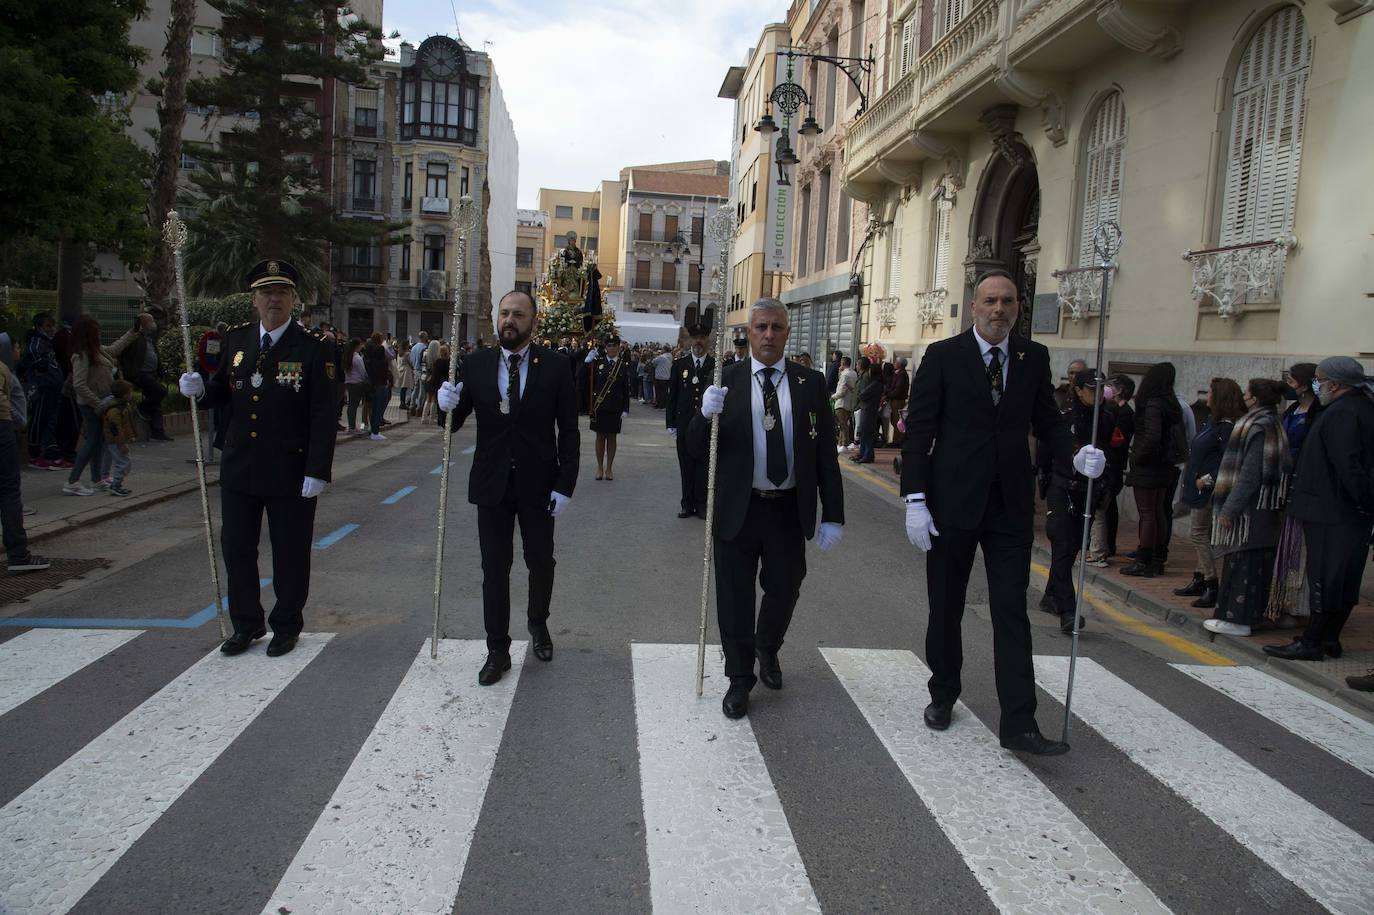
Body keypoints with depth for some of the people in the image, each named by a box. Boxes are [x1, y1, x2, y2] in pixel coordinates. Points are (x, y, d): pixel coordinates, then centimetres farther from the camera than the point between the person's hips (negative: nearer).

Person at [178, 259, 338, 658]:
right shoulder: (236, 339, 6)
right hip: (239, 468, 5)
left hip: (290, 472, -5)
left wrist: (317, 471, -16)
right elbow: (224, 390, 16)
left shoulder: (314, 347, -9)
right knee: (236, 547, 12)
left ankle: (287, 625, 25)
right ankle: (246, 624, 29)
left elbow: (323, 415, -12)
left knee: (289, 552, 8)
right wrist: (200, 389, -8)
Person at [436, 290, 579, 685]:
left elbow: (568, 430, -5)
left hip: (538, 485, -1)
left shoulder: (555, 366, -5)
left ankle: (538, 622, 40)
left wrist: (565, 485, -10)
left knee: (541, 563, 13)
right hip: (491, 484, 1)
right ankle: (498, 650, 20)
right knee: (494, 568, 7)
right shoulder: (475, 364, 0)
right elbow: (454, 423, 3)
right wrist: (447, 405, -20)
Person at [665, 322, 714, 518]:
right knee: (686, 466, 7)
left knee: (704, 465, 5)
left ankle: (701, 503, 15)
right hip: (684, 425, 2)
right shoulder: (679, 365, 5)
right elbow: (672, 396, 7)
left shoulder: (717, 366, -1)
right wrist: (671, 424, 3)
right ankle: (687, 503, 16)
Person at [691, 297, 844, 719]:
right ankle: (740, 680, 28)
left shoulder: (811, 383, -1)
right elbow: (698, 449, -5)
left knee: (784, 591, 16)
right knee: (735, 599, 8)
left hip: (789, 510, 2)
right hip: (738, 509, -1)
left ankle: (767, 650, 47)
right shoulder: (725, 380, -4)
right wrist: (706, 415, -26)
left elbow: (826, 453, 0)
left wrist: (833, 515, -3)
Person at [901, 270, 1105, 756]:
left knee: (1012, 612, 1)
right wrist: (915, 500, -12)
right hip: (953, 501, -2)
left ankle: (1018, 724, 5)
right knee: (945, 607, 11)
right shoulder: (943, 356, -4)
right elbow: (918, 431, -7)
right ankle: (943, 695, 30)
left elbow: (1047, 420, 11)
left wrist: (1075, 454, -11)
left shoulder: (1033, 357, 6)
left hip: (1011, 505, 2)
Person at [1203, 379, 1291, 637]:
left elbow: (1249, 474, -20)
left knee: (1241, 562, -4)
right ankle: (1250, 613, 22)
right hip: (1267, 509, 9)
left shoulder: (1258, 427, -16)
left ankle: (1236, 618, 0)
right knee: (1258, 562, 14)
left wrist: (1229, 509, -18)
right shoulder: (1273, 425, 12)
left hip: (1251, 508, -9)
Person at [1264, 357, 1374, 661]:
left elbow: (1348, 467, -24)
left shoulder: (1340, 414, -18)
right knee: (1344, 579, 14)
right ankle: (1329, 638, 23)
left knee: (1324, 579, -4)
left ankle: (1312, 642, 2)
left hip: (1331, 513, -10)